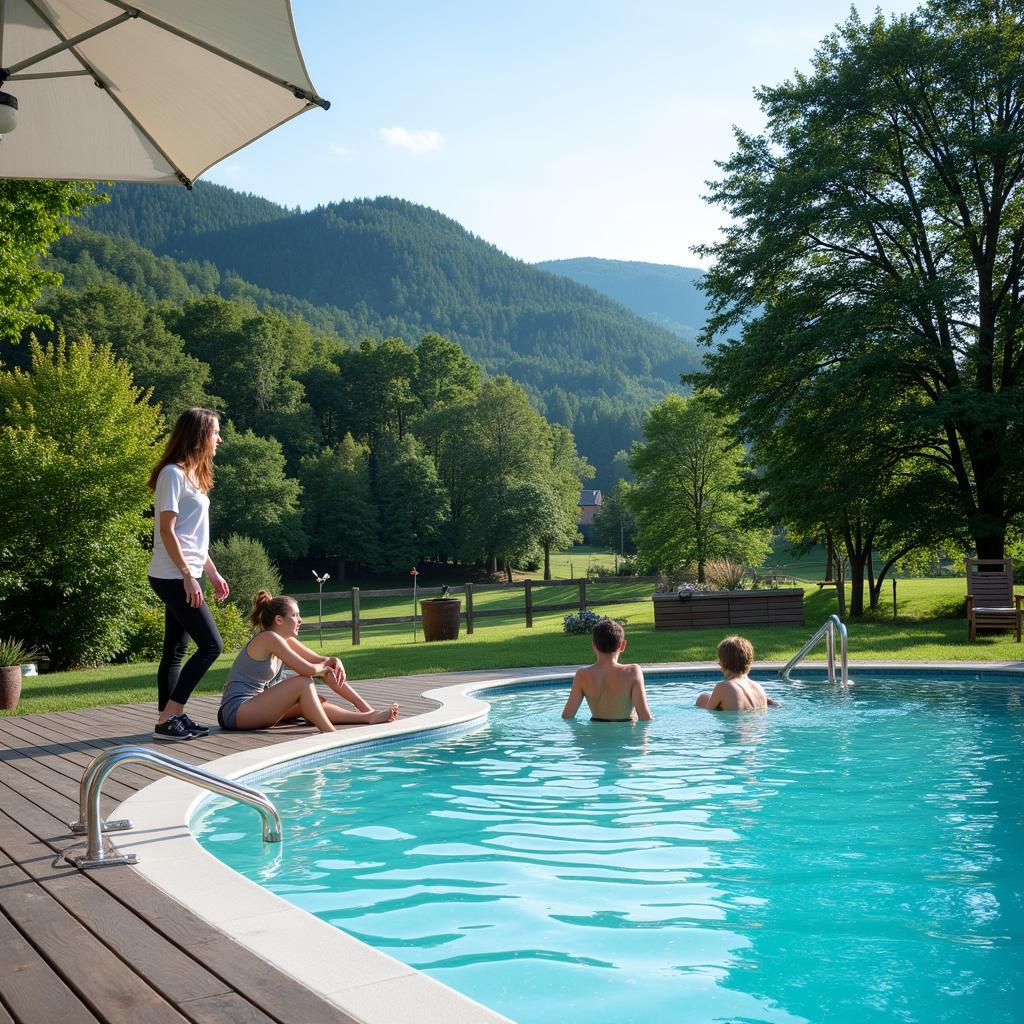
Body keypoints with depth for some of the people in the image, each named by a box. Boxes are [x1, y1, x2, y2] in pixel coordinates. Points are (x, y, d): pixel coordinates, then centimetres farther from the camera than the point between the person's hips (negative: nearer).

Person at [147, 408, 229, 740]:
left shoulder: (193, 474, 16)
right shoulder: (173, 474, -12)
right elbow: (167, 531, -17)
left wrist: (212, 572, 19)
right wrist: (188, 576, -20)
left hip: (184, 576, 10)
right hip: (174, 576, -10)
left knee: (177, 649, 9)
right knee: (211, 644, -10)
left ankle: (170, 717, 13)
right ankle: (168, 718, -7)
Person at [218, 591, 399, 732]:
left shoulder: (286, 641, 12)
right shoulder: (269, 638, -17)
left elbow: (320, 660, 17)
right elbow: (308, 669, -22)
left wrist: (335, 662, -5)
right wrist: (324, 668, -1)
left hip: (252, 706, 9)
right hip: (235, 710, -9)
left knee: (317, 702, 1)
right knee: (303, 683, -20)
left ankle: (368, 715, 3)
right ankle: (331, 734, -22)